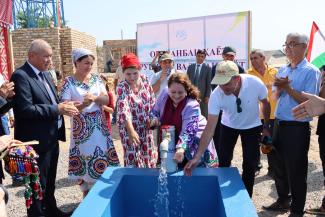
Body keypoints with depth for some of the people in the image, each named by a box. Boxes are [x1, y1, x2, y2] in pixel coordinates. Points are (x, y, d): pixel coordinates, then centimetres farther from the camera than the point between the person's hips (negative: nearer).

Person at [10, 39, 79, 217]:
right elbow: (26, 109, -25)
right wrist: (57, 109, -22)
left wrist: (63, 105, -1)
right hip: (36, 141, -9)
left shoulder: (46, 74, 11)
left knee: (49, 181, 23)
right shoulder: (20, 76, -16)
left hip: (51, 138, 9)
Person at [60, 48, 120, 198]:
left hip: (99, 126, 3)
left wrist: (94, 98, -20)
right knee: (83, 160, 3)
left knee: (101, 157, 7)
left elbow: (106, 99, 0)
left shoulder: (96, 79, 5)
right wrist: (82, 104, -27)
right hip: (81, 128, -3)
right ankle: (86, 193, 22)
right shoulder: (69, 82, -5)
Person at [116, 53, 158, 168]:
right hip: (129, 126, -5)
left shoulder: (144, 80, -7)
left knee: (149, 154, 17)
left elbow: (152, 101, 4)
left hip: (146, 125, 5)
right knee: (132, 156, 0)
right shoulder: (122, 88, -22)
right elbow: (124, 110, -33)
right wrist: (131, 131, -43)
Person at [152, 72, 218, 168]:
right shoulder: (164, 94, -13)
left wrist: (181, 148, -51)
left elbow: (188, 132, -36)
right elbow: (156, 112, 5)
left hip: (193, 142, -4)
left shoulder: (192, 105, -29)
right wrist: (155, 119, -17)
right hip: (171, 140, 5)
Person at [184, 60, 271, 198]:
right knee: (223, 163, 1)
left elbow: (265, 104, -9)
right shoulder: (216, 95, -32)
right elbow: (210, 128, -31)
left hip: (252, 127, 0)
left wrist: (266, 127, -1)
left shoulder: (255, 83, -33)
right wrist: (197, 157, -37)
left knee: (250, 165, -1)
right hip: (228, 126, 0)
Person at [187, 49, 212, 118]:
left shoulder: (207, 68, -2)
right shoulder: (190, 67, 7)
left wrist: (207, 96, -8)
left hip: (202, 95, -3)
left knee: (204, 115, 4)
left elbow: (209, 83, -3)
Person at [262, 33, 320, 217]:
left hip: (297, 127, -7)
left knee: (296, 171, 5)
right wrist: (279, 88, -8)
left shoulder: (311, 71, -9)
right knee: (278, 165, 17)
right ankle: (283, 201, 37)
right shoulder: (283, 70, 10)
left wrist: (288, 88, -18)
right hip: (279, 124, 7)